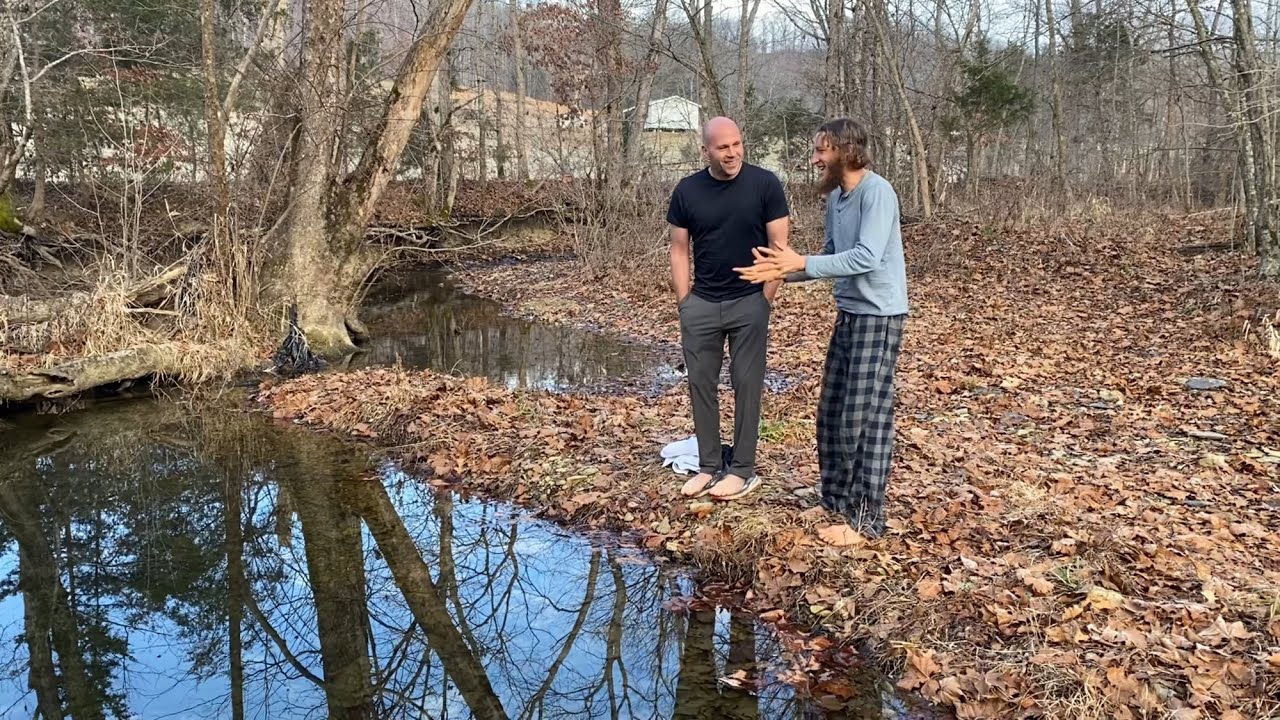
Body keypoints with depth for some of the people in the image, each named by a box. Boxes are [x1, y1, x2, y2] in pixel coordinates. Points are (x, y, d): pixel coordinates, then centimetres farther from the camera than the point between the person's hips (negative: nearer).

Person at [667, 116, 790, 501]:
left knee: (747, 385, 4)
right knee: (701, 384, 7)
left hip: (749, 302, -3)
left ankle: (743, 470, 14)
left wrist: (765, 300, -8)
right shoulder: (687, 190, 0)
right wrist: (684, 302, 1)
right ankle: (709, 466, 19)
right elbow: (679, 249, 6)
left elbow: (778, 246, -6)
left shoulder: (764, 184, -8)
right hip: (700, 303, 3)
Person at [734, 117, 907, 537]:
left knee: (865, 417, -4)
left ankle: (867, 517, 6)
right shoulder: (835, 197, 9)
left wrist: (801, 263, -23)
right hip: (848, 313, 9)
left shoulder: (877, 192, -17)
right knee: (832, 411, 13)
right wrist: (783, 271, 0)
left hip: (878, 316, -9)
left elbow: (867, 257, -27)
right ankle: (836, 499, 27)